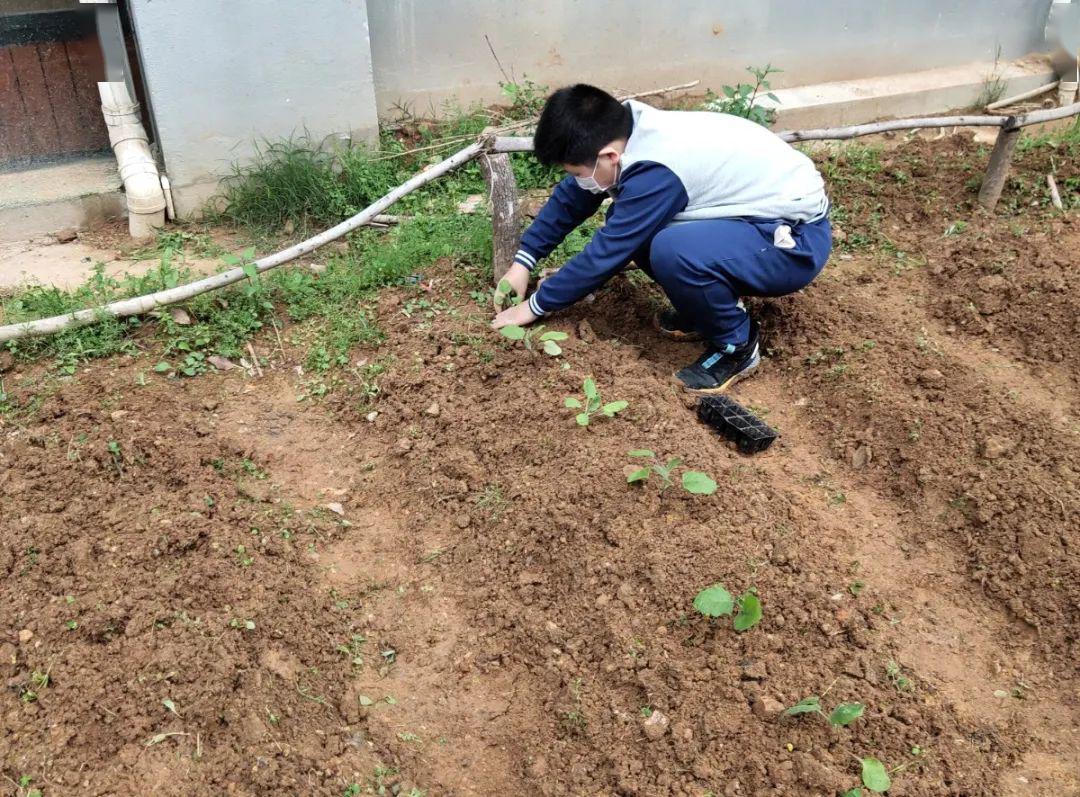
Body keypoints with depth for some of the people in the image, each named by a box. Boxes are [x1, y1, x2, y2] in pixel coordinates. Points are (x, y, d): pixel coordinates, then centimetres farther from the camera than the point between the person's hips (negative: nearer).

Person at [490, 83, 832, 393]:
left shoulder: (656, 171, -30)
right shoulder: (631, 134, -4)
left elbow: (606, 254, -22)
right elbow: (570, 198, 9)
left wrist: (535, 305, -10)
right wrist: (523, 262, 7)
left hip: (796, 239, -9)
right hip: (756, 216, 9)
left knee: (673, 251, -35)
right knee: (627, 224, 0)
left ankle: (736, 345, -9)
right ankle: (711, 306, 11)